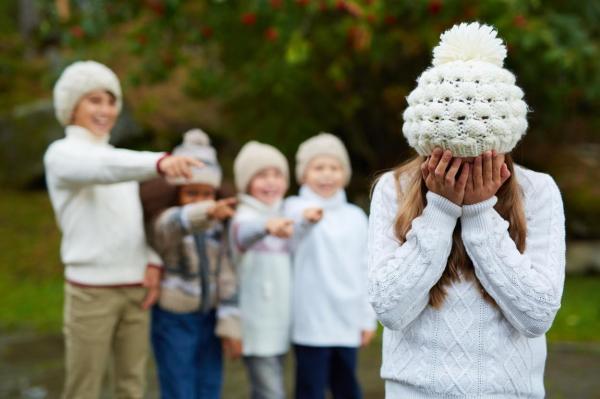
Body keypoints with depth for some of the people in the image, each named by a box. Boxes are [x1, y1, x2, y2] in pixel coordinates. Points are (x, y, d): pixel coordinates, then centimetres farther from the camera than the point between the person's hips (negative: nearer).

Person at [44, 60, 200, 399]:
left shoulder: (117, 156, 18)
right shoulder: (62, 154, -6)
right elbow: (104, 168, -28)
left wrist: (153, 262, -1)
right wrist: (161, 162, -45)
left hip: (135, 289, 6)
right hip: (91, 290, -6)